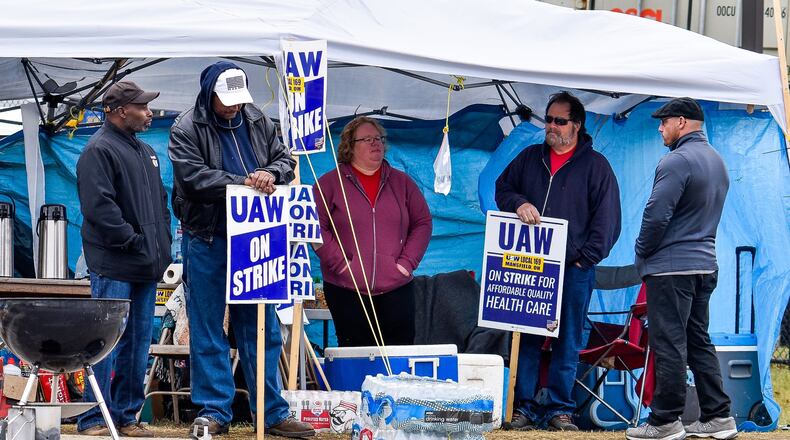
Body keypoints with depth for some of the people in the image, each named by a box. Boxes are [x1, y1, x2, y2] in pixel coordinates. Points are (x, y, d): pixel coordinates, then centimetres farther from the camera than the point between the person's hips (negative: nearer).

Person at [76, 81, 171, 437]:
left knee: (138, 342, 9)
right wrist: (133, 241, -17)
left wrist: (162, 242, 14)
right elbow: (100, 207, -18)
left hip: (145, 266, 9)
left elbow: (160, 203, 27)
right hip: (113, 266, -9)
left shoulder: (145, 152, 21)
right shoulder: (99, 150, -9)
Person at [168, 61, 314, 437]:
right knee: (208, 332, 1)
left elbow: (285, 159, 11)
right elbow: (193, 177, -17)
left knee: (261, 329, 7)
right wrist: (243, 183, -21)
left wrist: (270, 174, -13)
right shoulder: (186, 129, -6)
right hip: (207, 241, -4)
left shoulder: (257, 122, 10)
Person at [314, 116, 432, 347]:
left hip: (396, 287, 2)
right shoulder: (329, 183, 3)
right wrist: (340, 263, -11)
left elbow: (423, 222, 13)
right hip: (346, 290, -2)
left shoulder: (402, 183, 13)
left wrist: (408, 262, 0)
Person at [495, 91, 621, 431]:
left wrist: (587, 257, -8)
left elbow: (607, 218, 1)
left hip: (575, 268, -2)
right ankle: (523, 407, 3)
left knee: (567, 343, 0)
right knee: (526, 339, 0)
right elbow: (502, 188, 19)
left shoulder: (595, 165, 4)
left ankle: (559, 409, 5)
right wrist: (519, 203, -4)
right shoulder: (530, 158, 15)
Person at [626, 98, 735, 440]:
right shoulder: (717, 161, 14)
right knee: (698, 341, 14)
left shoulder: (678, 161, -16)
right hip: (705, 264, 9)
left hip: (671, 268, -9)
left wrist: (641, 254, -4)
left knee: (669, 344, -5)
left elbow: (657, 215, -20)